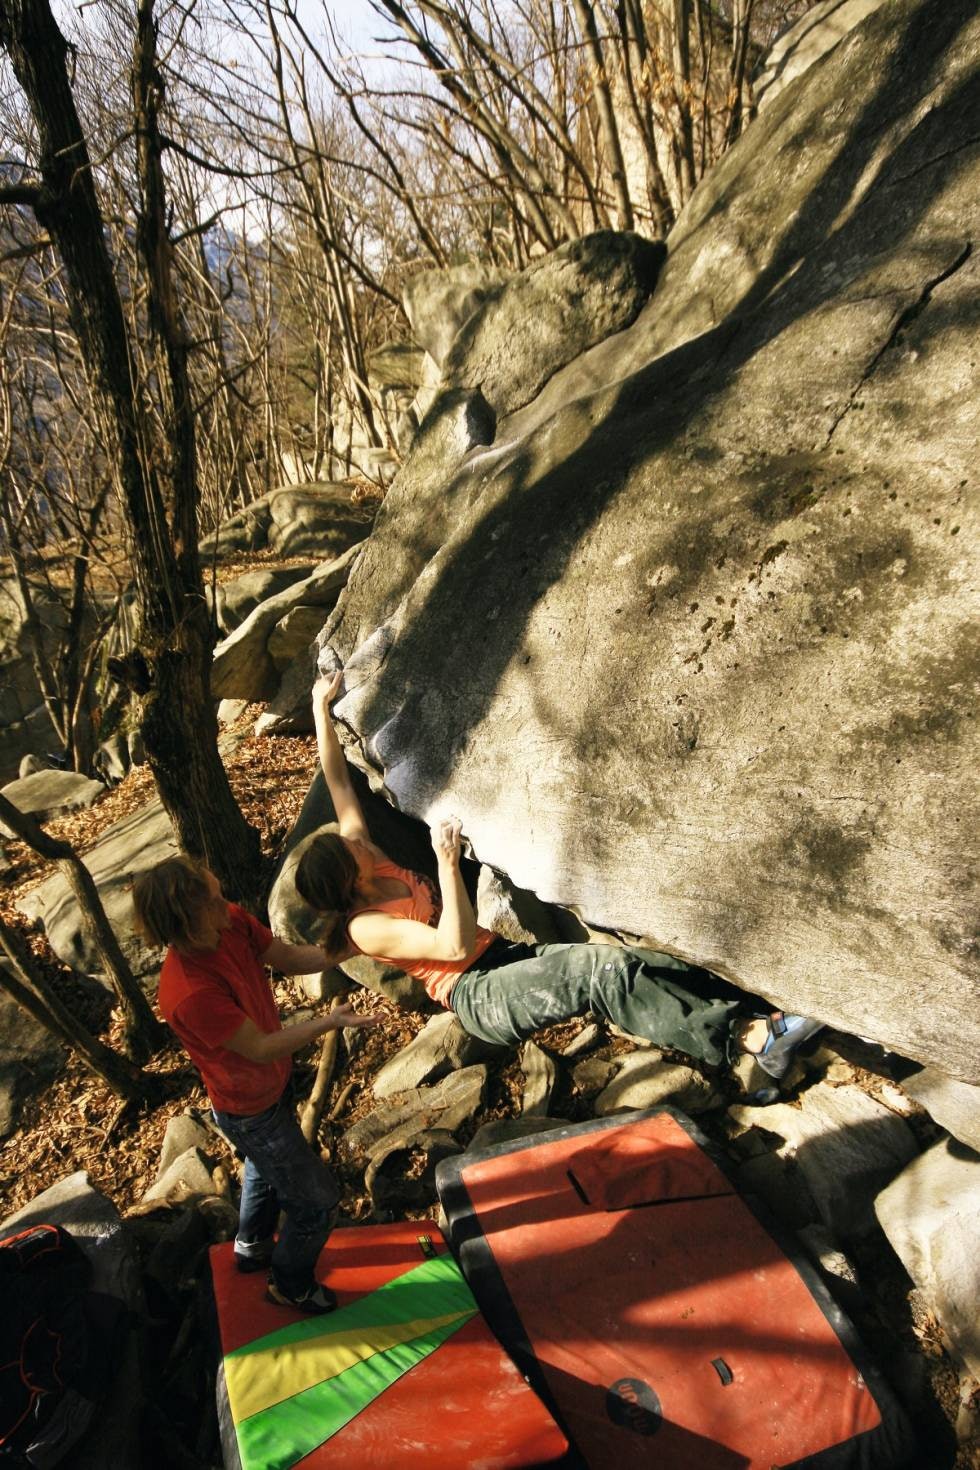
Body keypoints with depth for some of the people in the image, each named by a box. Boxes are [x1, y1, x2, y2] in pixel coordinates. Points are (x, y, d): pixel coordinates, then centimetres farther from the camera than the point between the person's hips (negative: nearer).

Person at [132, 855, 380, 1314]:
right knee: (317, 1198, 11)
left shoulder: (230, 921, -23)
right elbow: (261, 1048, -30)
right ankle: (290, 1284, 40)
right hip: (251, 1111, -8)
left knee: (265, 1169, 34)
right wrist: (329, 1022, -32)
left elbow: (289, 957, -12)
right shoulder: (190, 995, -42)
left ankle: (252, 1248, 62)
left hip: (272, 1083, 8)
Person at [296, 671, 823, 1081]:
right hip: (479, 996, -9)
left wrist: (321, 709, 13)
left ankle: (752, 1012, -15)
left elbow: (338, 783, 11)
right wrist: (448, 864, -25)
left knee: (637, 961, -10)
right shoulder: (365, 926, -12)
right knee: (601, 969, -30)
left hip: (504, 957, 9)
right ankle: (750, 1038, -32)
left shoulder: (367, 864, 9)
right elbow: (456, 946, -20)